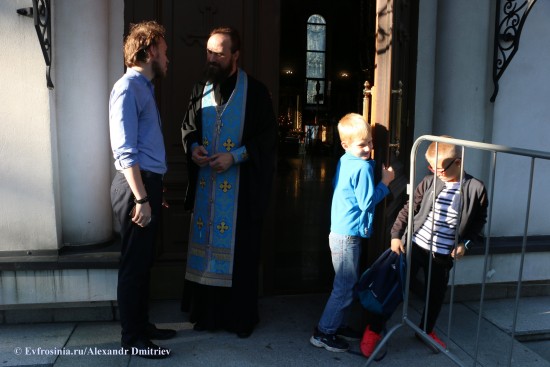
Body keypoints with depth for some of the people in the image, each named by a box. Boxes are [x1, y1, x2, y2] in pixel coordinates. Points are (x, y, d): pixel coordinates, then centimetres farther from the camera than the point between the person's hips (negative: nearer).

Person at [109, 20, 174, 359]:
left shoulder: (144, 88, 18)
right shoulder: (128, 88, -12)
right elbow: (125, 151, -20)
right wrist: (141, 199, -22)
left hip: (148, 183, 10)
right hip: (137, 186, -10)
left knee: (144, 262, 17)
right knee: (134, 264, 1)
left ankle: (142, 324, 31)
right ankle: (133, 338, 14)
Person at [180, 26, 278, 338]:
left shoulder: (255, 91, -6)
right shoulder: (201, 89, 9)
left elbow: (268, 137, -7)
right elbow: (188, 126, 18)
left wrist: (235, 156, -18)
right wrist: (193, 147, -4)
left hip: (241, 187, -4)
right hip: (205, 185, 5)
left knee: (239, 251, 3)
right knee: (206, 247, 10)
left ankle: (242, 316, 20)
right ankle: (207, 312, 26)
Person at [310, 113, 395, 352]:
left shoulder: (345, 162, 10)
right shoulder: (363, 167, -16)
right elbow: (367, 202, -16)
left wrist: (375, 169, 8)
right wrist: (385, 182, -7)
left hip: (340, 232, 9)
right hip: (348, 236, -9)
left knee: (347, 284, 20)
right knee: (344, 287, 0)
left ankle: (339, 325, 32)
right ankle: (323, 333, 10)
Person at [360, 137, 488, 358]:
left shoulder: (476, 189, -7)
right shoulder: (429, 181, -6)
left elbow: (479, 221, 4)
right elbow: (409, 209, -1)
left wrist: (465, 242, -7)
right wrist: (396, 235, -7)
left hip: (443, 254, 1)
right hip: (415, 245, -1)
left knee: (436, 294, 17)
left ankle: (426, 330, 43)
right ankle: (374, 328, 16)